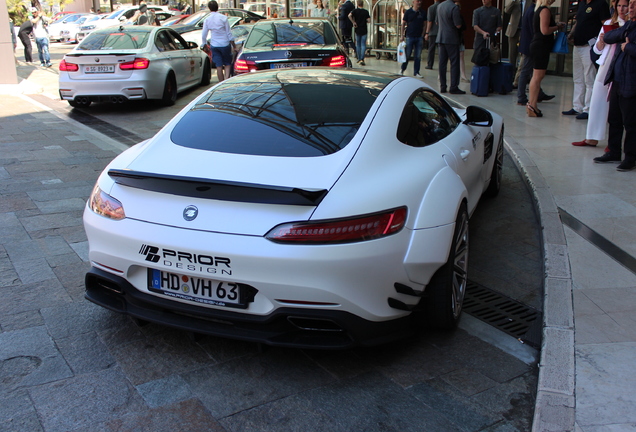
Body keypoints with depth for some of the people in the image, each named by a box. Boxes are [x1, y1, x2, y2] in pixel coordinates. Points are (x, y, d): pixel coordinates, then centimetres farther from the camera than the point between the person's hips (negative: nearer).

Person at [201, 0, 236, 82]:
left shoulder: (207, 20, 1)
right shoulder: (223, 18, -8)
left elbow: (203, 35, 6)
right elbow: (229, 33, -6)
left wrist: (204, 45, 22)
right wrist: (233, 45, 3)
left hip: (214, 45, 2)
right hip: (225, 44, -2)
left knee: (219, 66, 7)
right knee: (228, 63, 10)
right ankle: (227, 78, -12)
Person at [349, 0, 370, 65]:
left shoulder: (355, 10, -2)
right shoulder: (366, 12, -3)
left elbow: (349, 15, -20)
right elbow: (369, 21, -8)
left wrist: (354, 22, -10)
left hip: (357, 30, 1)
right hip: (364, 30, -1)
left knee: (358, 45, 13)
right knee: (363, 45, 0)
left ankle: (359, 59, 19)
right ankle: (362, 59, -14)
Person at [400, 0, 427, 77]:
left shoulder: (423, 12, 6)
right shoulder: (408, 12, 0)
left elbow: (424, 24, 11)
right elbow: (403, 24, 3)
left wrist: (422, 35, 2)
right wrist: (402, 36, -1)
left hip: (419, 37, 2)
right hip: (409, 36, -2)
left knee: (418, 56, 4)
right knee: (407, 55, 1)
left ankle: (416, 72, 11)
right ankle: (402, 69, 19)